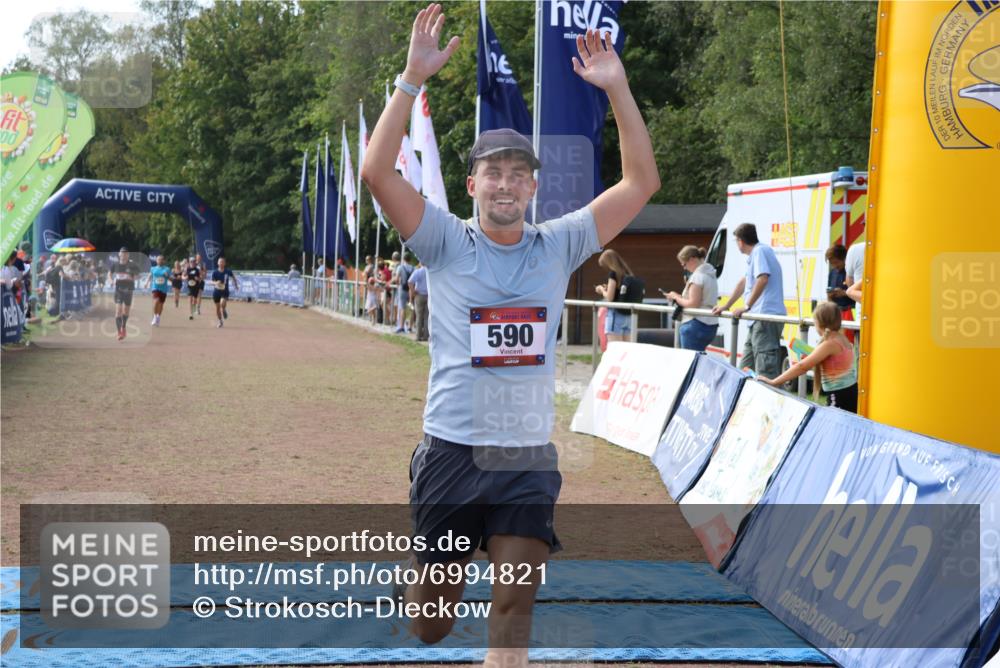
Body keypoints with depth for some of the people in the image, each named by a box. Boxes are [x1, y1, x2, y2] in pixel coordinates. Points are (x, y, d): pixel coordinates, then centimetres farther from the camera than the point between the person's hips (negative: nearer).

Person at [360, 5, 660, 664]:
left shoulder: (558, 245, 3)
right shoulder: (447, 243, -3)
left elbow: (642, 183, -1)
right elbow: (378, 172, -15)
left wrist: (618, 89, -9)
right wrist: (413, 79, -21)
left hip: (530, 461, 1)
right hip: (453, 453, -1)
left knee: (514, 610, -6)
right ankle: (415, 578, 46)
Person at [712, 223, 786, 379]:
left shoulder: (760, 251, -8)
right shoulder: (754, 254, 23)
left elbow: (762, 278, -23)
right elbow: (744, 282, 34)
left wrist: (747, 306, -18)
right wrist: (726, 306, 38)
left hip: (767, 316, -10)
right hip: (759, 318, 10)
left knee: (766, 368, -16)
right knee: (747, 367, 16)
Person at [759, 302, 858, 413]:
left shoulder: (829, 344, -17)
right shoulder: (842, 339, 10)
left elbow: (802, 367, -20)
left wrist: (774, 382, -18)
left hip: (839, 398, -9)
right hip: (850, 393, 9)